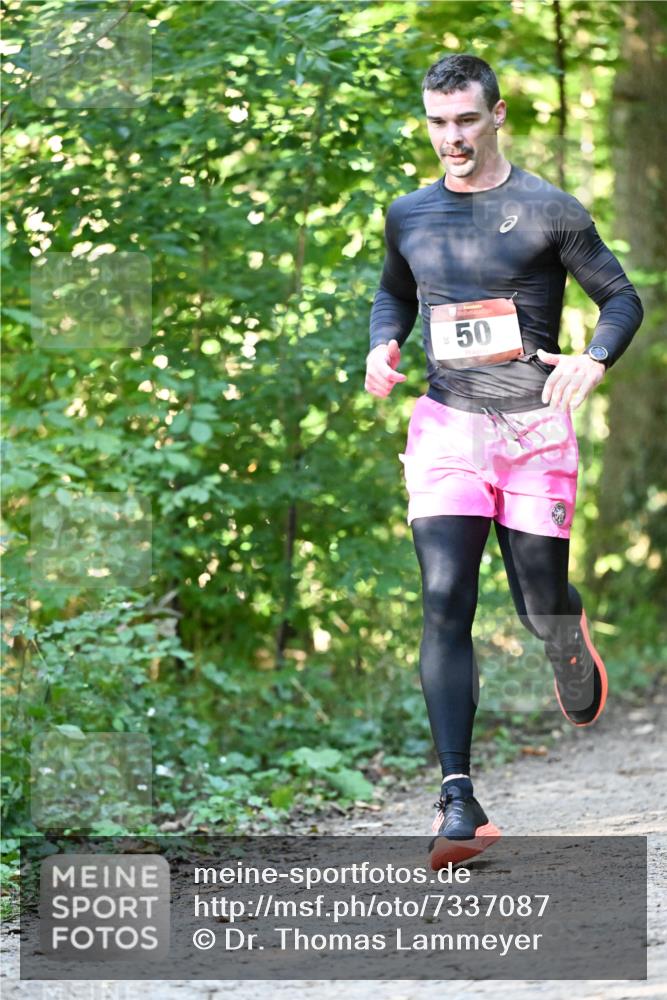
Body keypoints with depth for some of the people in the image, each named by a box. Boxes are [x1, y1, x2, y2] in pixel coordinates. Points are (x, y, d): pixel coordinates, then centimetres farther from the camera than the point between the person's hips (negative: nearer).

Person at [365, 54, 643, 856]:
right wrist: (383, 343, 5)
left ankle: (570, 638, 46)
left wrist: (595, 359, -17)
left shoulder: (548, 211, -3)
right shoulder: (410, 216, 8)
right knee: (444, 602, -12)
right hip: (446, 427, 2)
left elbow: (621, 298, 2)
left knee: (541, 608, 4)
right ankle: (458, 799, -15)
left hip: (535, 429, -2)